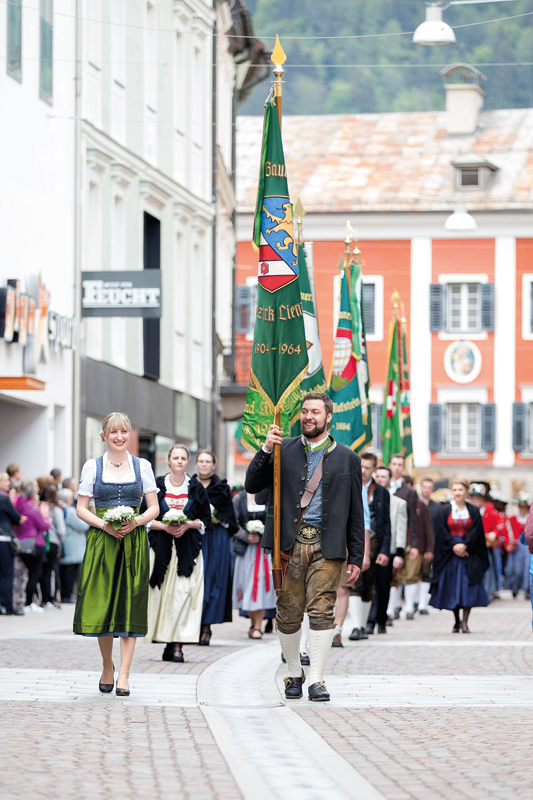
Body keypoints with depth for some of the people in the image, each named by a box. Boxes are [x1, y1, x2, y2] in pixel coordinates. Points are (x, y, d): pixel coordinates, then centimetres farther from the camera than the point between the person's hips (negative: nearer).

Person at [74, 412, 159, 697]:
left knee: (129, 605, -5)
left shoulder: (142, 466, 7)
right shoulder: (93, 466, 5)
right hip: (101, 540, 0)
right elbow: (81, 508, 4)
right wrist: (104, 524, -13)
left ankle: (123, 674, -7)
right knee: (101, 604, -2)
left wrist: (136, 522, -12)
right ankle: (107, 667, 18)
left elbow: (154, 508, 8)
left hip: (133, 541, 0)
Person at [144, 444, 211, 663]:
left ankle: (177, 645, -13)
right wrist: (164, 526, -12)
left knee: (183, 591, -11)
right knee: (164, 592, -5)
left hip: (188, 548, 0)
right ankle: (168, 640, 4)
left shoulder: (196, 488, 8)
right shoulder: (157, 486, 6)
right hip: (162, 547, 1)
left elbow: (206, 520, 9)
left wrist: (188, 525, -9)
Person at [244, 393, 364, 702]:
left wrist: (357, 557, 6)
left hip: (326, 546, -1)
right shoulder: (284, 450, 12)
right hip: (289, 543, 1)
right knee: (288, 613, 3)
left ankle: (317, 680, -6)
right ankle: (294, 674, 19)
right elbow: (252, 485, 6)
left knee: (322, 612, -8)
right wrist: (266, 450, -8)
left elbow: (355, 512, 11)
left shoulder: (347, 458, 11)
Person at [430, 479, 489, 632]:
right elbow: (443, 532, -1)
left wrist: (464, 545, -16)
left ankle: (464, 621, -8)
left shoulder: (473, 511, 6)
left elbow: (476, 532, -3)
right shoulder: (445, 511, 6)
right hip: (450, 554, 1)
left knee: (468, 588, -9)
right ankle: (457, 621, 9)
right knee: (452, 589, -1)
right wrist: (454, 547, -13)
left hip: (468, 553, -1)